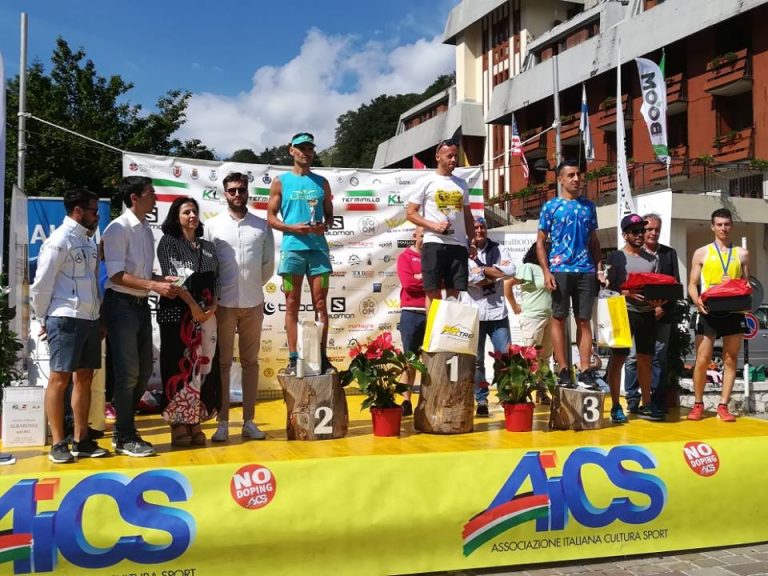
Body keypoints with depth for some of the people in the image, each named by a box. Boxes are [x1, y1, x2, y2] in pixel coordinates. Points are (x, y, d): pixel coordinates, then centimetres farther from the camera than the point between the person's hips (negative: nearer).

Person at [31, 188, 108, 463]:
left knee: (84, 378, 11)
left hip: (90, 319, 8)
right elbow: (41, 285, -9)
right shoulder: (59, 240, -9)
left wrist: (98, 316, 11)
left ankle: (81, 440, 19)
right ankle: (58, 444, 5)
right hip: (66, 319, -8)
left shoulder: (89, 242, 14)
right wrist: (45, 320, -1)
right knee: (59, 379, -2)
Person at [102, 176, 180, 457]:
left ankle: (124, 428, 26)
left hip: (141, 305, 8)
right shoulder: (119, 228, -12)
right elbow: (116, 275, -18)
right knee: (128, 372, -4)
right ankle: (125, 438, 7)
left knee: (143, 370, 12)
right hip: (121, 305, -8)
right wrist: (154, 285, -22)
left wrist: (164, 279, 1)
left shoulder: (146, 230, 12)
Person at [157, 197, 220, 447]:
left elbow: (215, 280, 13)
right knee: (179, 365, -5)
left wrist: (213, 305, -5)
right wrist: (193, 305, -16)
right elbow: (171, 276, -8)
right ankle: (178, 425, 0)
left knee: (203, 365, 3)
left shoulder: (207, 246, 17)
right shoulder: (168, 242, 3)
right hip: (177, 312, -4)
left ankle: (195, 423, 10)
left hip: (207, 313, 5)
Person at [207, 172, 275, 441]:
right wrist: (214, 293, 2)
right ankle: (223, 422, 9)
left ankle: (249, 421, 15)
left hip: (253, 304, 2)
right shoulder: (212, 225, 1)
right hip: (223, 304, -1)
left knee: (250, 363, 8)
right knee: (223, 363, 3)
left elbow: (268, 265, 9)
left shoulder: (262, 226, 5)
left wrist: (253, 287, 11)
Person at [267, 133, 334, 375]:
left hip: (318, 248, 2)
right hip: (292, 248, -2)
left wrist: (324, 225, -6)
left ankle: (322, 358, 7)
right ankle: (293, 359, 5)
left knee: (321, 304, 2)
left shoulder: (321, 182, 14)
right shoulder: (281, 181, 7)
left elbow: (330, 213, 17)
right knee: (292, 305, 1)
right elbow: (271, 217, 5)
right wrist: (292, 228, -12)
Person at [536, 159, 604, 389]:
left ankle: (585, 371, 6)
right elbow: (540, 242, 3)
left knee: (584, 320, 3)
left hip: (586, 271, 3)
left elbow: (594, 240, 18)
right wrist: (546, 272, -7)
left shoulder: (588, 206, 14)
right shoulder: (551, 206, 5)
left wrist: (599, 267, 6)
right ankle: (564, 371, 4)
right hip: (560, 270, -3)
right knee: (559, 319, -1)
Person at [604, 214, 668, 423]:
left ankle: (646, 405, 18)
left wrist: (658, 300, -8)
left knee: (645, 359, 9)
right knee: (618, 358, -3)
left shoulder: (651, 259, 15)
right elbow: (610, 288, -6)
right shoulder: (616, 257, 2)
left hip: (647, 314, 5)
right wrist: (629, 294, -21)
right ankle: (616, 406, 2)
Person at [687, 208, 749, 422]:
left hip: (733, 312, 2)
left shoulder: (742, 254, 12)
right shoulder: (702, 253, 8)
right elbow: (692, 284, 5)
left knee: (730, 360, 4)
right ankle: (698, 404, 10)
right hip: (709, 312, -2)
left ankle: (723, 406, 11)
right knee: (702, 360, -3)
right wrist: (697, 300, -15)